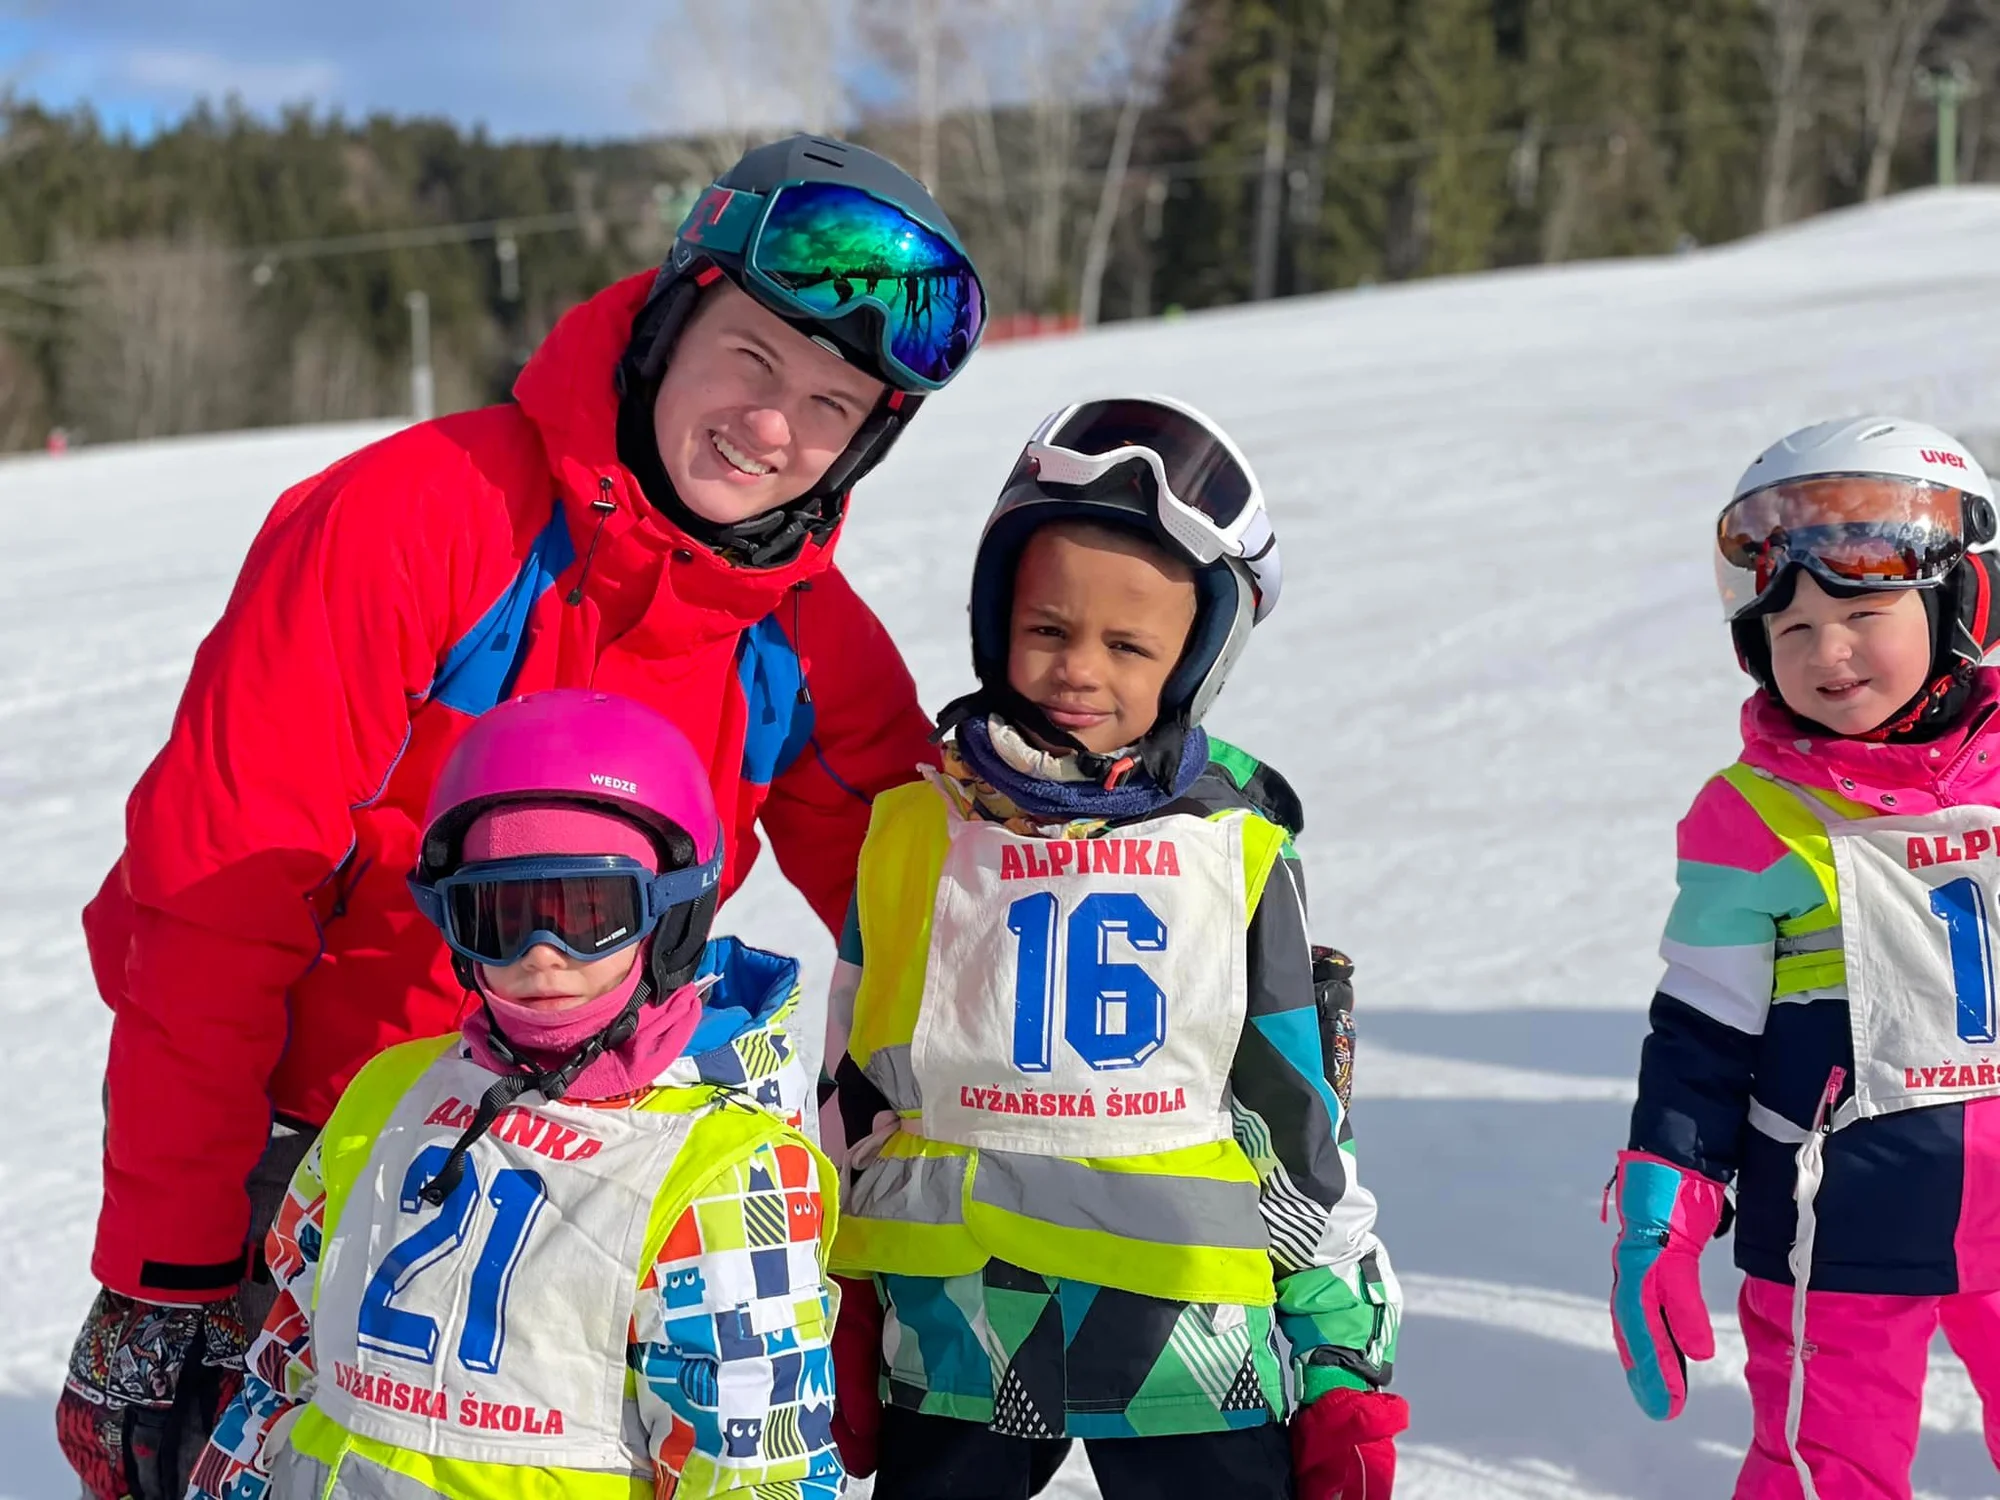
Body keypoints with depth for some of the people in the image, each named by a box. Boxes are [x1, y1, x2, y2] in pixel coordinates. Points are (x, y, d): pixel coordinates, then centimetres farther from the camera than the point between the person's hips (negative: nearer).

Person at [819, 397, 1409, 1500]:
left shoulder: (1235, 849, 0)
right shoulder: (916, 832, 2)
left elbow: (1303, 1122, 5)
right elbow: (850, 1100, 11)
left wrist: (1345, 1365, 4)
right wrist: (838, 1330, 13)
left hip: (1194, 1346, -1)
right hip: (957, 1346, 1)